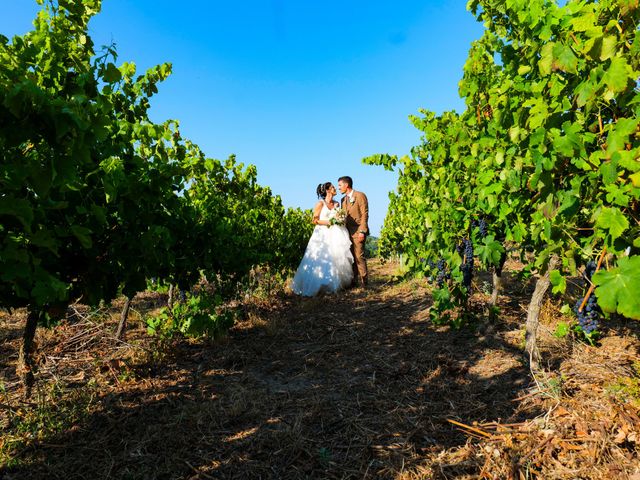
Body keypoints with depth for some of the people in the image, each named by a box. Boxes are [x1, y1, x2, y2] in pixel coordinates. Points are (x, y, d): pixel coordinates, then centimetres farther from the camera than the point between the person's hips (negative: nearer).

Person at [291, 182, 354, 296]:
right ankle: (322, 286, -2)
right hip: (323, 235, -5)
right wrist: (329, 222, -14)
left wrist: (340, 220, 2)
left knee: (337, 259, -1)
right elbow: (315, 220, -7)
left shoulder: (337, 204, 13)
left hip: (335, 235, 5)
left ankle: (336, 284, 8)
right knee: (323, 261, -9)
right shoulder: (320, 204, -4)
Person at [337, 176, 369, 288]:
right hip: (347, 232, 7)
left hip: (358, 231, -7)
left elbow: (365, 214, -8)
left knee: (359, 256, -9)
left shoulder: (360, 196, -2)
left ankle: (364, 281, -2)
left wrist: (362, 231, -15)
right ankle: (354, 280, 9)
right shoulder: (343, 199, 19)